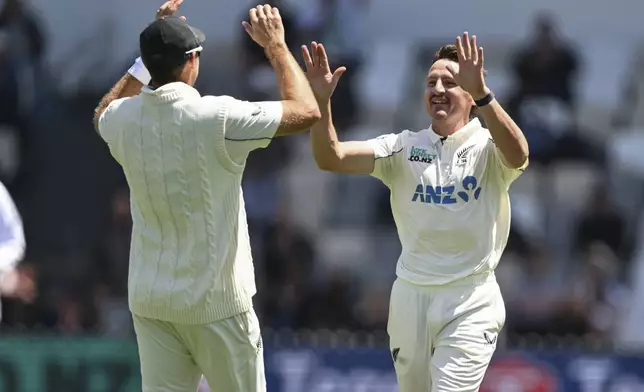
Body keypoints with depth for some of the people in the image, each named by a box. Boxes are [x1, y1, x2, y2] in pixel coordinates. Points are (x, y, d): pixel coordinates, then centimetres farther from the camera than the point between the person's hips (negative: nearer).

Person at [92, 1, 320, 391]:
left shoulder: (122, 120, -2)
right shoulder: (218, 118, -18)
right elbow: (306, 111, -9)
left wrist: (151, 53, 21)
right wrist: (276, 45, 2)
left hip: (150, 300, 5)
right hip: (216, 302, -5)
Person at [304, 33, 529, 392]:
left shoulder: (487, 148, -7)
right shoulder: (404, 148, 3)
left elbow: (518, 155, -31)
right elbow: (331, 158, -7)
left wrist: (483, 93, -45)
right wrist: (321, 100, -24)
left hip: (470, 300, -4)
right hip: (411, 295, 4)